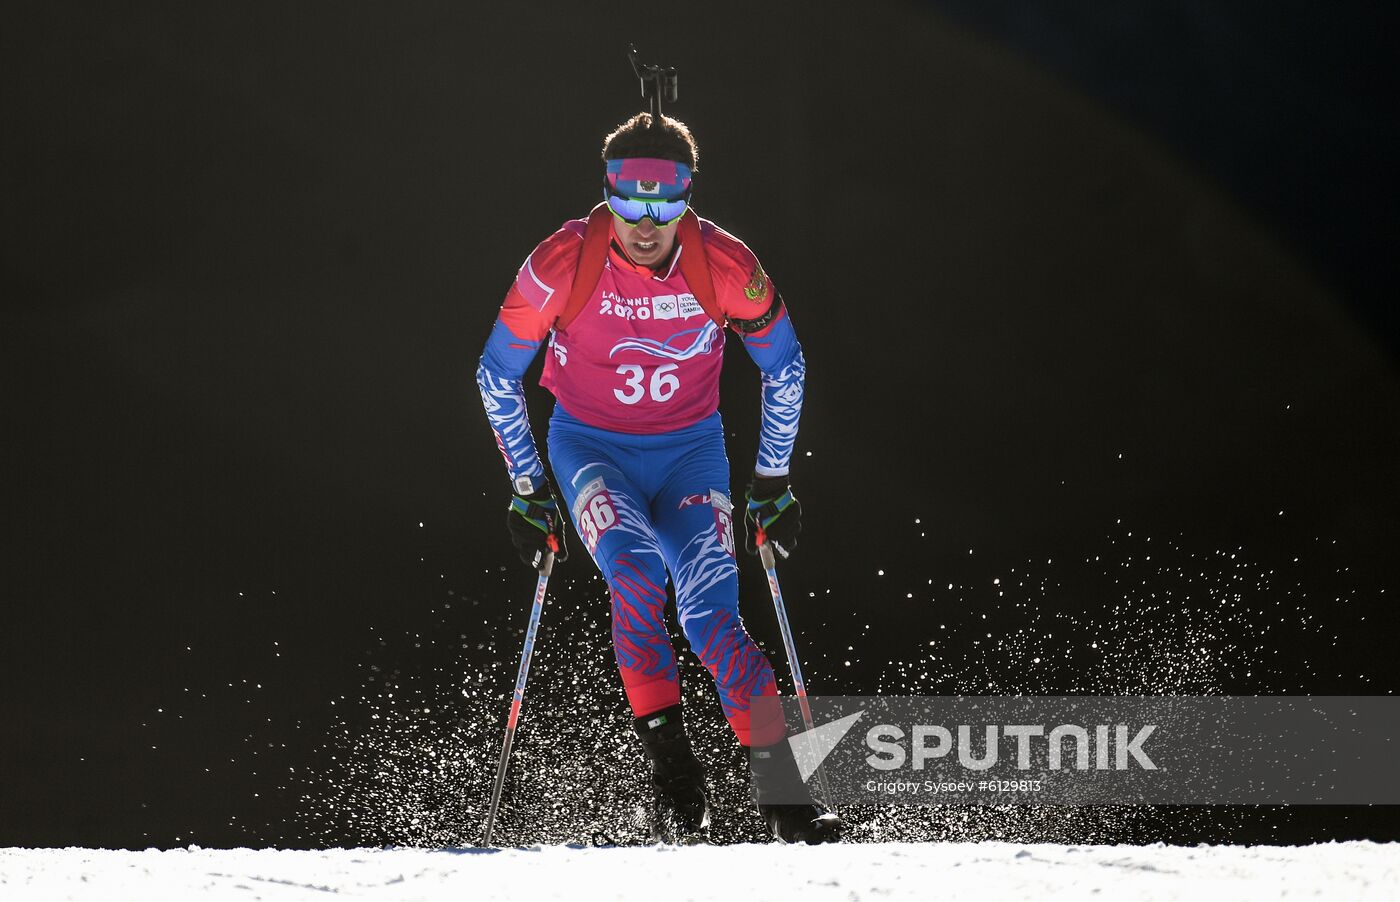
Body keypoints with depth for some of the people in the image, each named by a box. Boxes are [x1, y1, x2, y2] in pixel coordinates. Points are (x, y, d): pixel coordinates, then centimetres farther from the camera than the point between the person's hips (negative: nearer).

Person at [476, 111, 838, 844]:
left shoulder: (724, 266, -16)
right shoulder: (565, 263, -19)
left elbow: (784, 368, 2)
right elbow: (497, 374, -4)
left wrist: (772, 481, 4)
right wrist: (528, 490, -2)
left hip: (690, 452, 1)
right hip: (590, 447, -1)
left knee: (713, 617, -17)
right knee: (635, 575, -29)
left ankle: (782, 792, -18)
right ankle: (669, 765, -27)